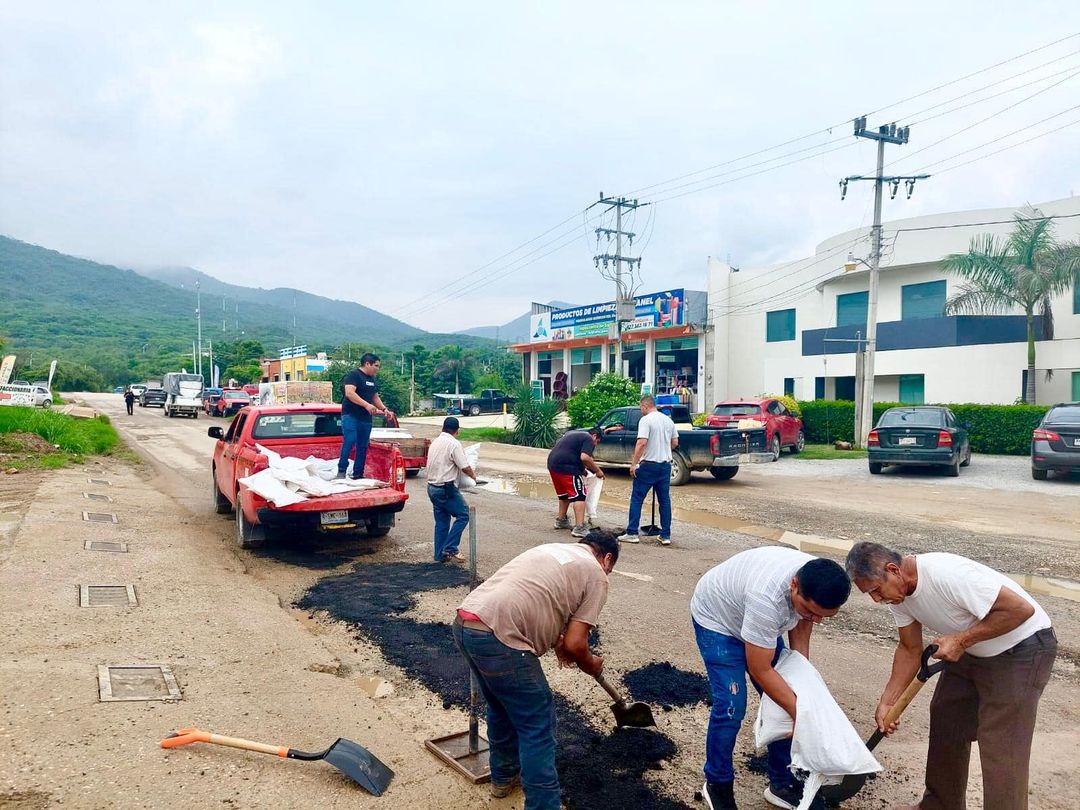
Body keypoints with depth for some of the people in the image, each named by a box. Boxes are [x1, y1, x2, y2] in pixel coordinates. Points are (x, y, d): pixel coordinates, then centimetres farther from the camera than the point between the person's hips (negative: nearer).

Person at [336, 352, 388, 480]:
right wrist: (366, 405, -27)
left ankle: (358, 475, 13)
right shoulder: (353, 375, -8)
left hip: (366, 418, 8)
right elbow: (349, 393, -22)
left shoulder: (372, 379, 18)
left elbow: (375, 397, 27)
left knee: (363, 447, 7)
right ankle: (341, 470, -15)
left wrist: (384, 409, 11)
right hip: (350, 415, -8)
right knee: (350, 440, -22)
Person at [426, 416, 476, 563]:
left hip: (432, 487, 9)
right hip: (446, 489, -8)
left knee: (441, 521, 13)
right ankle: (450, 549, -4)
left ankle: (440, 555, 16)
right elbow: (465, 467, -13)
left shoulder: (435, 442, 11)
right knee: (463, 515, 0)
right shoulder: (454, 444, -14)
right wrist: (473, 476, 7)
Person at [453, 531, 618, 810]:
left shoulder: (551, 548, 26)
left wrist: (557, 641, 40)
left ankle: (503, 776, 47)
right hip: (499, 639, -9)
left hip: (464, 624, 9)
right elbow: (574, 644, 0)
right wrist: (590, 665, 20)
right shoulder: (595, 575, 5)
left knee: (503, 706, 30)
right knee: (538, 727, 6)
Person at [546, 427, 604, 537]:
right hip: (567, 467, -9)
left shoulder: (572, 433, 26)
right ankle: (579, 528, -16)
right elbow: (584, 457, -17)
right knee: (579, 495, -7)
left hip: (552, 463, 9)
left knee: (564, 494, 25)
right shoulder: (588, 439, 0)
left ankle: (561, 520, 37)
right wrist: (597, 471, -5)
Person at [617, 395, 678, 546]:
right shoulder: (668, 420, 9)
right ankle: (666, 535, 12)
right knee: (665, 500, 10)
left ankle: (632, 533, 3)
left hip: (648, 465, -6)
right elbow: (675, 443, 14)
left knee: (636, 499, 3)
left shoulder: (646, 420, -11)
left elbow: (642, 442, -21)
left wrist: (633, 463, -17)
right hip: (666, 464, 6)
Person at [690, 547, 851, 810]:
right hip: (716, 619, -7)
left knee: (783, 700, 4)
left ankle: (782, 783, 21)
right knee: (730, 707, -13)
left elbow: (800, 626, -4)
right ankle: (717, 785, 9)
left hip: (757, 620, 7)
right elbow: (760, 670, -32)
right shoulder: (766, 598, -44)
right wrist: (800, 713, -26)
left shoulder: (818, 585, -22)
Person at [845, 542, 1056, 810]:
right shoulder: (897, 593, -8)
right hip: (972, 651, 8)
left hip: (1022, 650, -8)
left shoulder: (947, 574, -35)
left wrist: (960, 640, -26)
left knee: (1002, 750, -9)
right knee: (945, 724, 13)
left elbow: (1021, 609, -29)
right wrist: (887, 702, -1)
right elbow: (910, 649, 4)